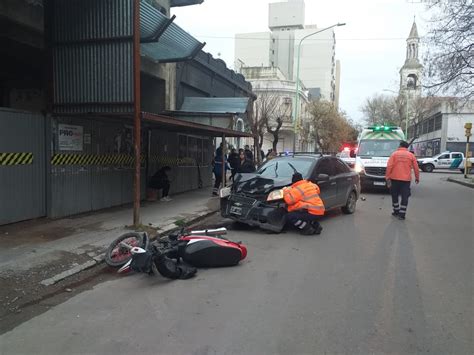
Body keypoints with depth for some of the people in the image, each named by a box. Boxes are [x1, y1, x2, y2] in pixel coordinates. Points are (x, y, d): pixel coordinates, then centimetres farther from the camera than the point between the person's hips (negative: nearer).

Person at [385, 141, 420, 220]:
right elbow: (416, 168, 7)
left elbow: (389, 166, -6)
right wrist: (417, 178, 19)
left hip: (395, 178, 0)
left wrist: (387, 177, -4)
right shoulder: (411, 155, 6)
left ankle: (396, 211, 21)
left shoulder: (394, 154, 3)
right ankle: (402, 214, 0)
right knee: (405, 197, 3)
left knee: (395, 195, 14)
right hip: (406, 179, 0)